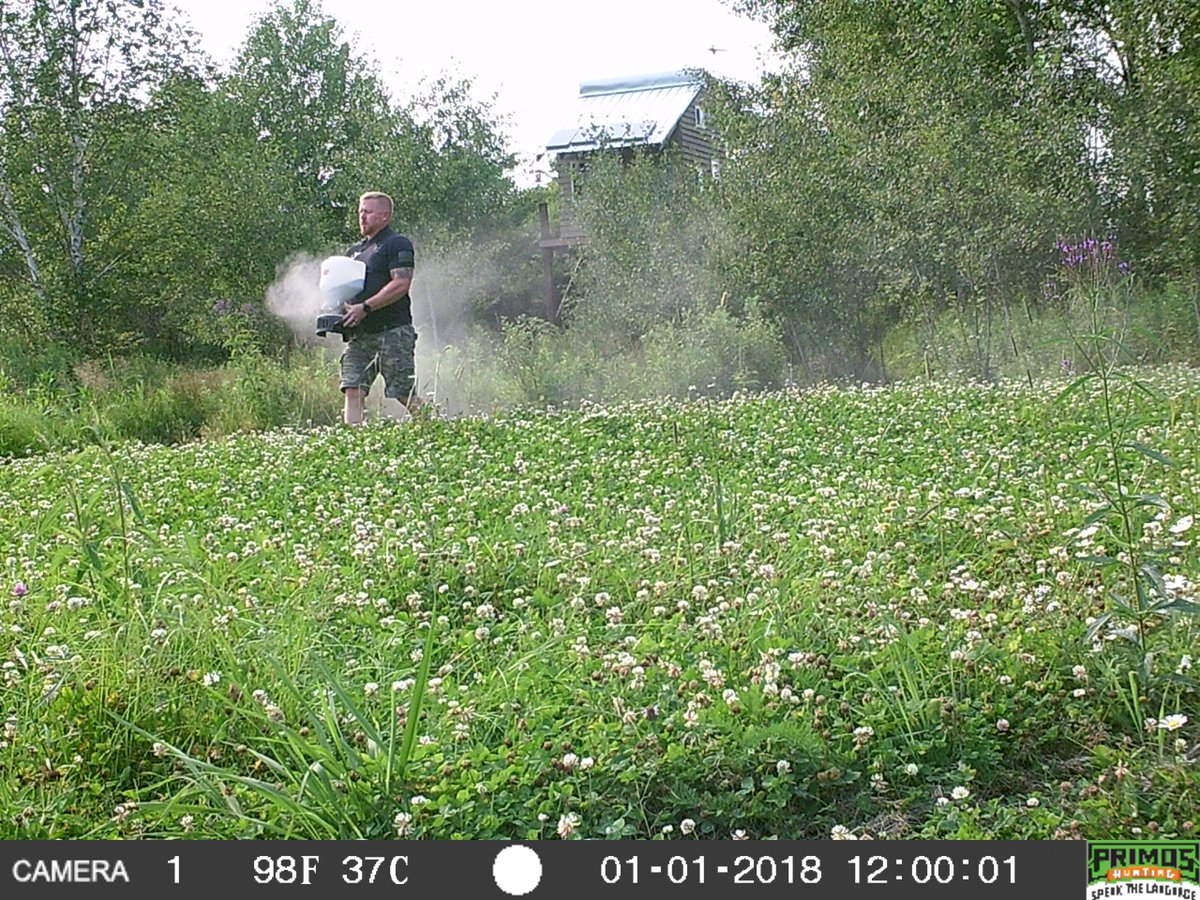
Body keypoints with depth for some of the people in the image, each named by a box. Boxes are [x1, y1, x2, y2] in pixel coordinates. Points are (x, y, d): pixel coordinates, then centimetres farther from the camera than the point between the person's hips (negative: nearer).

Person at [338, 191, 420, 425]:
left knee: (405, 394, -4)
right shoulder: (355, 251, 21)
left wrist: (365, 307, -20)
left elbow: (401, 284, -15)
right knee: (353, 390, -4)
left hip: (393, 331, -7)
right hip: (360, 334, 7)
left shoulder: (398, 244, -3)